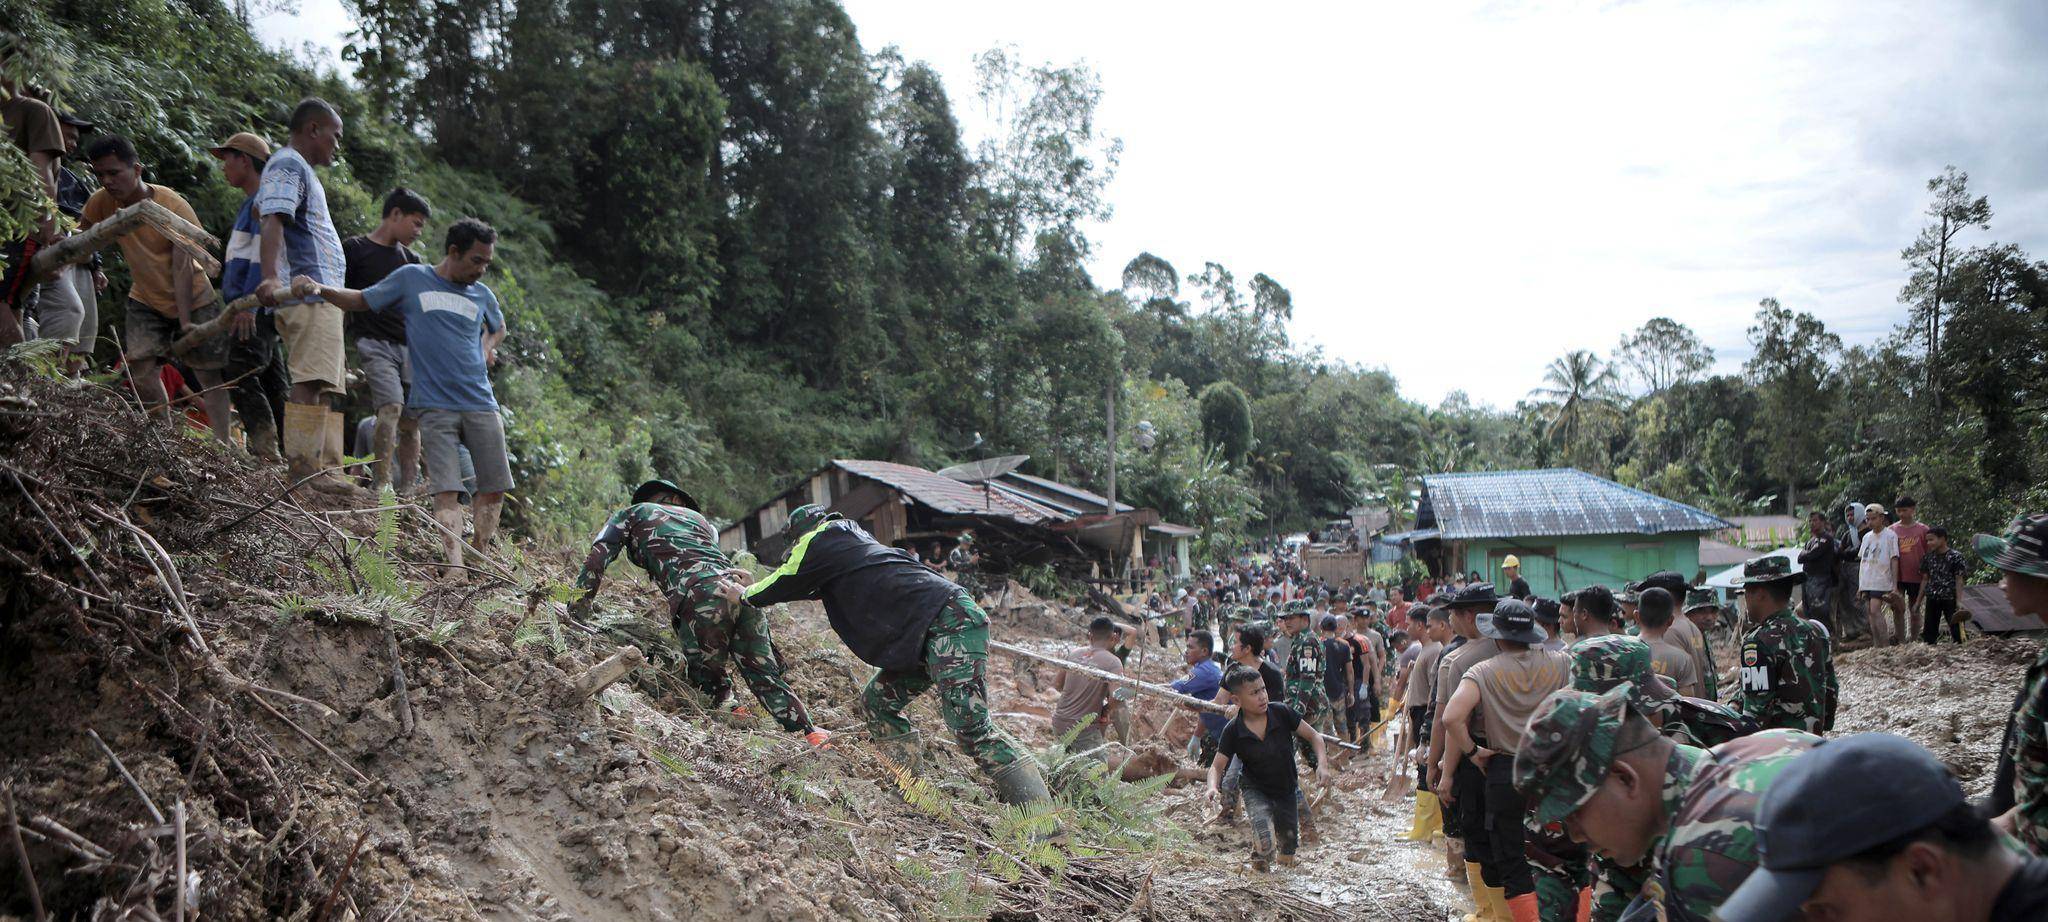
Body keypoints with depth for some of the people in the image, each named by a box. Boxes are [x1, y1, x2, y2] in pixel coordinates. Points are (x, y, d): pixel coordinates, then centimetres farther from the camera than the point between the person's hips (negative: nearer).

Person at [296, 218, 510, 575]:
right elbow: (361, 300, 12)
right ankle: (455, 569, -18)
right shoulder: (411, 278, 5)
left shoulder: (482, 295, 13)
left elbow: (498, 326, 33)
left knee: (494, 487, 3)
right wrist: (320, 289, -4)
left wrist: (488, 348, 13)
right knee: (446, 490, -12)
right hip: (435, 407, -4)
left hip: (481, 404, 4)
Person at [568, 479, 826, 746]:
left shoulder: (632, 513, 26)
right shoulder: (697, 517, 38)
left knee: (706, 675, 11)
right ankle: (808, 732, -6)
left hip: (699, 594, -4)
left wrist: (579, 604, 19)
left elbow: (598, 554, 16)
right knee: (764, 674, 5)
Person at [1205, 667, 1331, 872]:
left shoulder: (1281, 713, -17)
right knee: (1265, 846, -24)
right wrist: (1213, 787, -33)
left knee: (1289, 845, 16)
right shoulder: (1233, 731, -18)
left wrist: (1322, 764, -22)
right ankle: (1260, 877, 7)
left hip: (1288, 790, 3)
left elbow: (1313, 736, -7)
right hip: (1257, 792, -2)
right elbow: (1217, 765, -12)